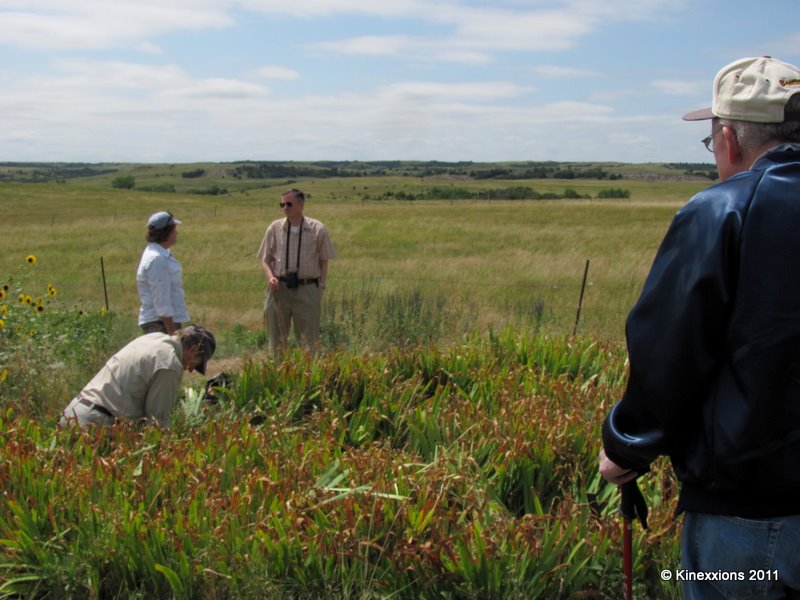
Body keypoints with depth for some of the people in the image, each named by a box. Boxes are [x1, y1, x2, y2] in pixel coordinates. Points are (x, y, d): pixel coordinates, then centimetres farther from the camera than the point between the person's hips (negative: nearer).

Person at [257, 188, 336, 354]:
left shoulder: (317, 229, -1)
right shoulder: (275, 228, 4)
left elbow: (324, 260, 5)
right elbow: (265, 259, 8)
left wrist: (321, 287, 0)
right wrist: (270, 276, -11)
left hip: (307, 289, -2)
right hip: (279, 289, 2)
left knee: (308, 340, 1)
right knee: (277, 338, 9)